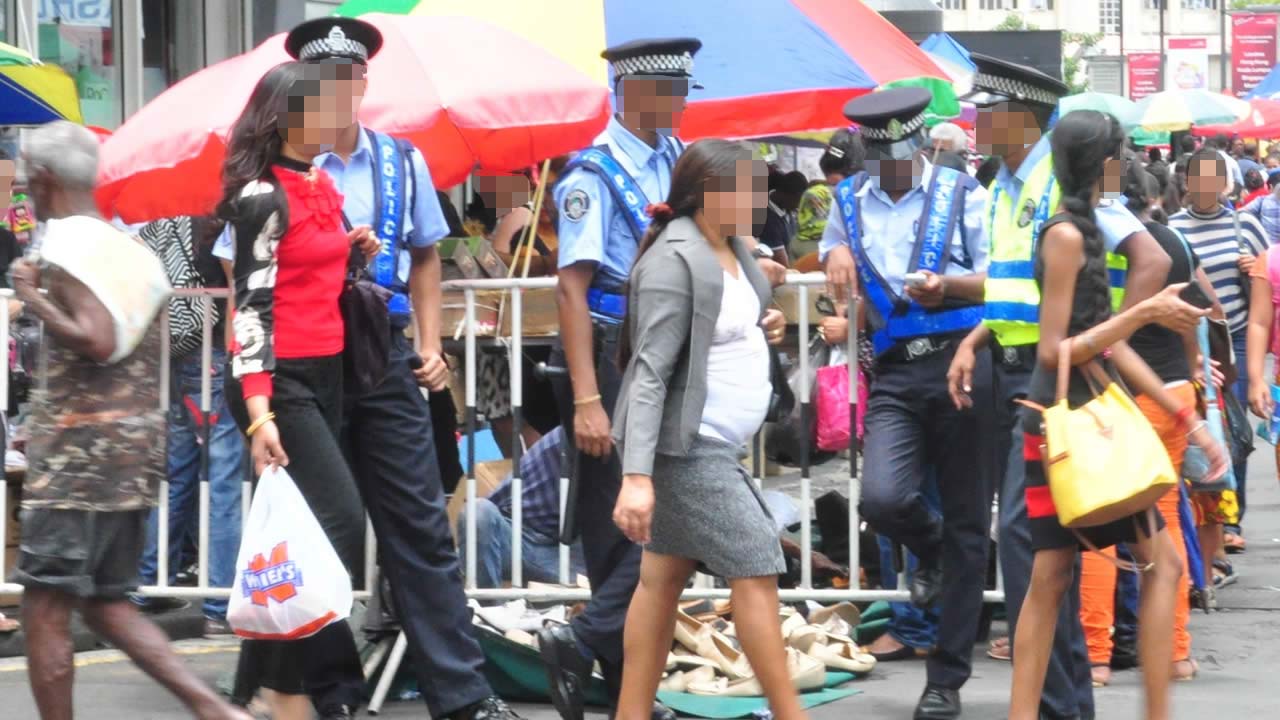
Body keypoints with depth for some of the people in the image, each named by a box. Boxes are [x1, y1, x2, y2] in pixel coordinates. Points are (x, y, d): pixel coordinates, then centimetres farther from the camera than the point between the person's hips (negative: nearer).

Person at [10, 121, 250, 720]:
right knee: (104, 603, 15)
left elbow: (98, 341, -22)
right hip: (140, 443, 9)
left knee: (43, 608, -2)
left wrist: (34, 298, -11)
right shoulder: (134, 251, 15)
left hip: (81, 448, -9)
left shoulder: (65, 248, -10)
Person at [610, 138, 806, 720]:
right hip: (686, 448, -9)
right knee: (757, 569, -6)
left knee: (665, 577, 10)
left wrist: (761, 329, 8)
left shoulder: (732, 247, 8)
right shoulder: (675, 262, -19)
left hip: (708, 445, 9)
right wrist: (636, 475, -30)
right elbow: (650, 371, -25)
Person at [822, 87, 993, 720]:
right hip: (896, 374, 2)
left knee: (966, 524, 1)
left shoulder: (961, 194, 7)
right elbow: (831, 250, 38)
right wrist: (836, 254, 14)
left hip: (963, 360, -2)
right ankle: (930, 550, 16)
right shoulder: (849, 202, 16)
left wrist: (948, 286, -16)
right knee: (881, 499, -22)